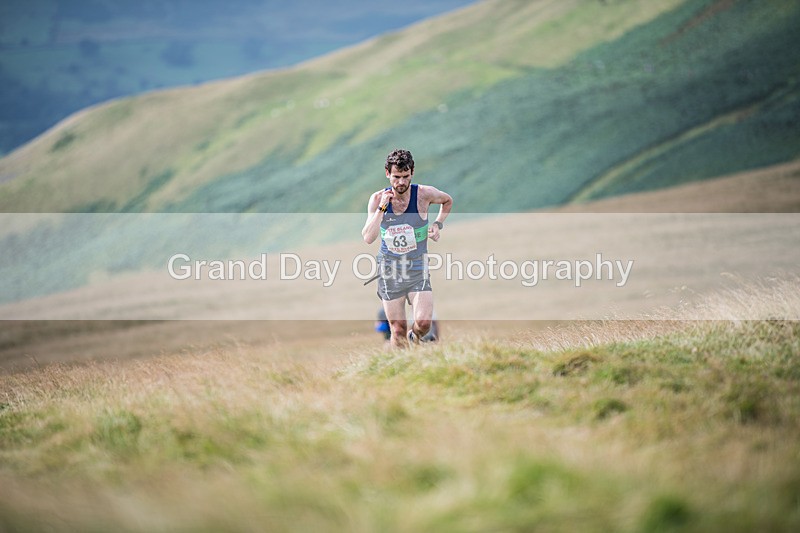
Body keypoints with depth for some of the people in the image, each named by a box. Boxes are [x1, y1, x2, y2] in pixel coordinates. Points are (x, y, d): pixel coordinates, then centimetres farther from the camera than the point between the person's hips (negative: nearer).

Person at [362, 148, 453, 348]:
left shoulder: (424, 194, -9)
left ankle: (414, 338, 18)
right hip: (389, 269, 1)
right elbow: (368, 238, -15)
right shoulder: (377, 199, -7)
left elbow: (447, 201, 14)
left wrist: (438, 224, -2)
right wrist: (382, 208, -23)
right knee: (398, 330, 1)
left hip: (417, 268, -1)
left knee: (424, 323, -16)